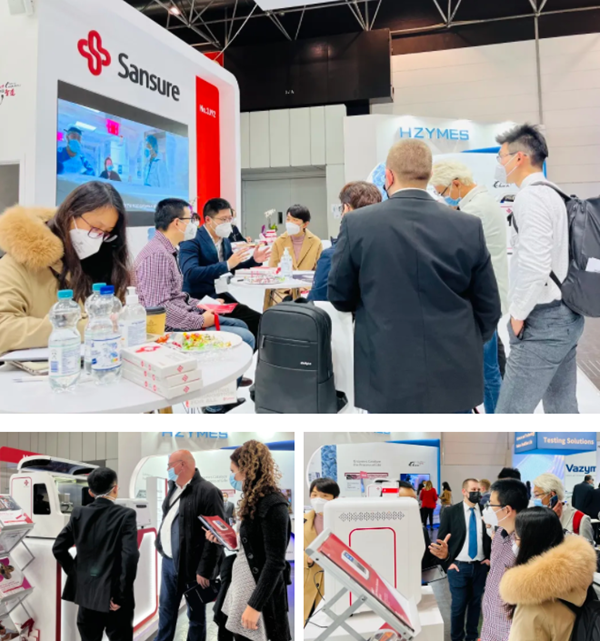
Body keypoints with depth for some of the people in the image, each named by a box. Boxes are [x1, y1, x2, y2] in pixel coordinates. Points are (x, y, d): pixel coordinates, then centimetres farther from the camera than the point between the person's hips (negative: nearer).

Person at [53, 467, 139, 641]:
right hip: (113, 596, -4)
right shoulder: (125, 515, -13)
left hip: (86, 593, 5)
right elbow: (130, 556, -20)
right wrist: (122, 595, -12)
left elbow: (58, 548, 7)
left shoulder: (79, 513, 0)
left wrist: (75, 573, 15)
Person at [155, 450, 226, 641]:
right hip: (169, 560, 8)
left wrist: (205, 570, -20)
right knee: (166, 609, 21)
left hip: (191, 565, -8)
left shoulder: (207, 491, -19)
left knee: (196, 614, 10)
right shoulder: (173, 486, 7)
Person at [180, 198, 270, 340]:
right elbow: (191, 274, -28)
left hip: (221, 296, 7)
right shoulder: (191, 241, -12)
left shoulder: (225, 240, 12)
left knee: (257, 320, -13)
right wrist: (227, 264, -31)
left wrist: (253, 260, 7)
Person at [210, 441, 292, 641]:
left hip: (259, 594, -9)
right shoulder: (254, 502, 9)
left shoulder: (273, 505, -19)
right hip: (236, 588, 9)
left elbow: (275, 562, -21)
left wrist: (255, 606, -22)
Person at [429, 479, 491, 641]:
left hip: (480, 566, 2)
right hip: (458, 566, -2)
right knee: (458, 605, 5)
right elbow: (441, 540, -3)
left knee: (476, 603, 12)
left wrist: (489, 558, 1)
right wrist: (448, 562, -13)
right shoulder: (450, 512, -5)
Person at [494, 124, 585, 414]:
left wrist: (518, 314, -14)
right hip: (567, 315, 10)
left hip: (542, 321, -10)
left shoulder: (529, 196, -15)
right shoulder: (554, 195, 14)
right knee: (563, 410, 15)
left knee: (511, 414, -6)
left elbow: (534, 265, -25)